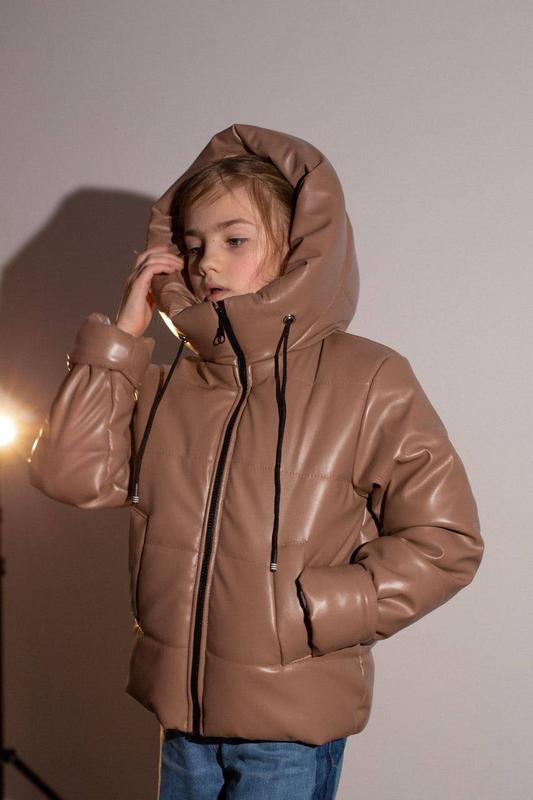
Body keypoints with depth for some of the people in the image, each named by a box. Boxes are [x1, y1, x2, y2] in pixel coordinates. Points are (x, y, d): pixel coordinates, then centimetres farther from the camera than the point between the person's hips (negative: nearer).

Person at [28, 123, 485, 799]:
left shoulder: (367, 380, -10)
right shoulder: (166, 385, 3)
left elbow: (443, 541, -10)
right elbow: (68, 472, -7)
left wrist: (302, 610, -18)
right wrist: (121, 334, -7)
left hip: (293, 723, -4)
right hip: (182, 711, 4)